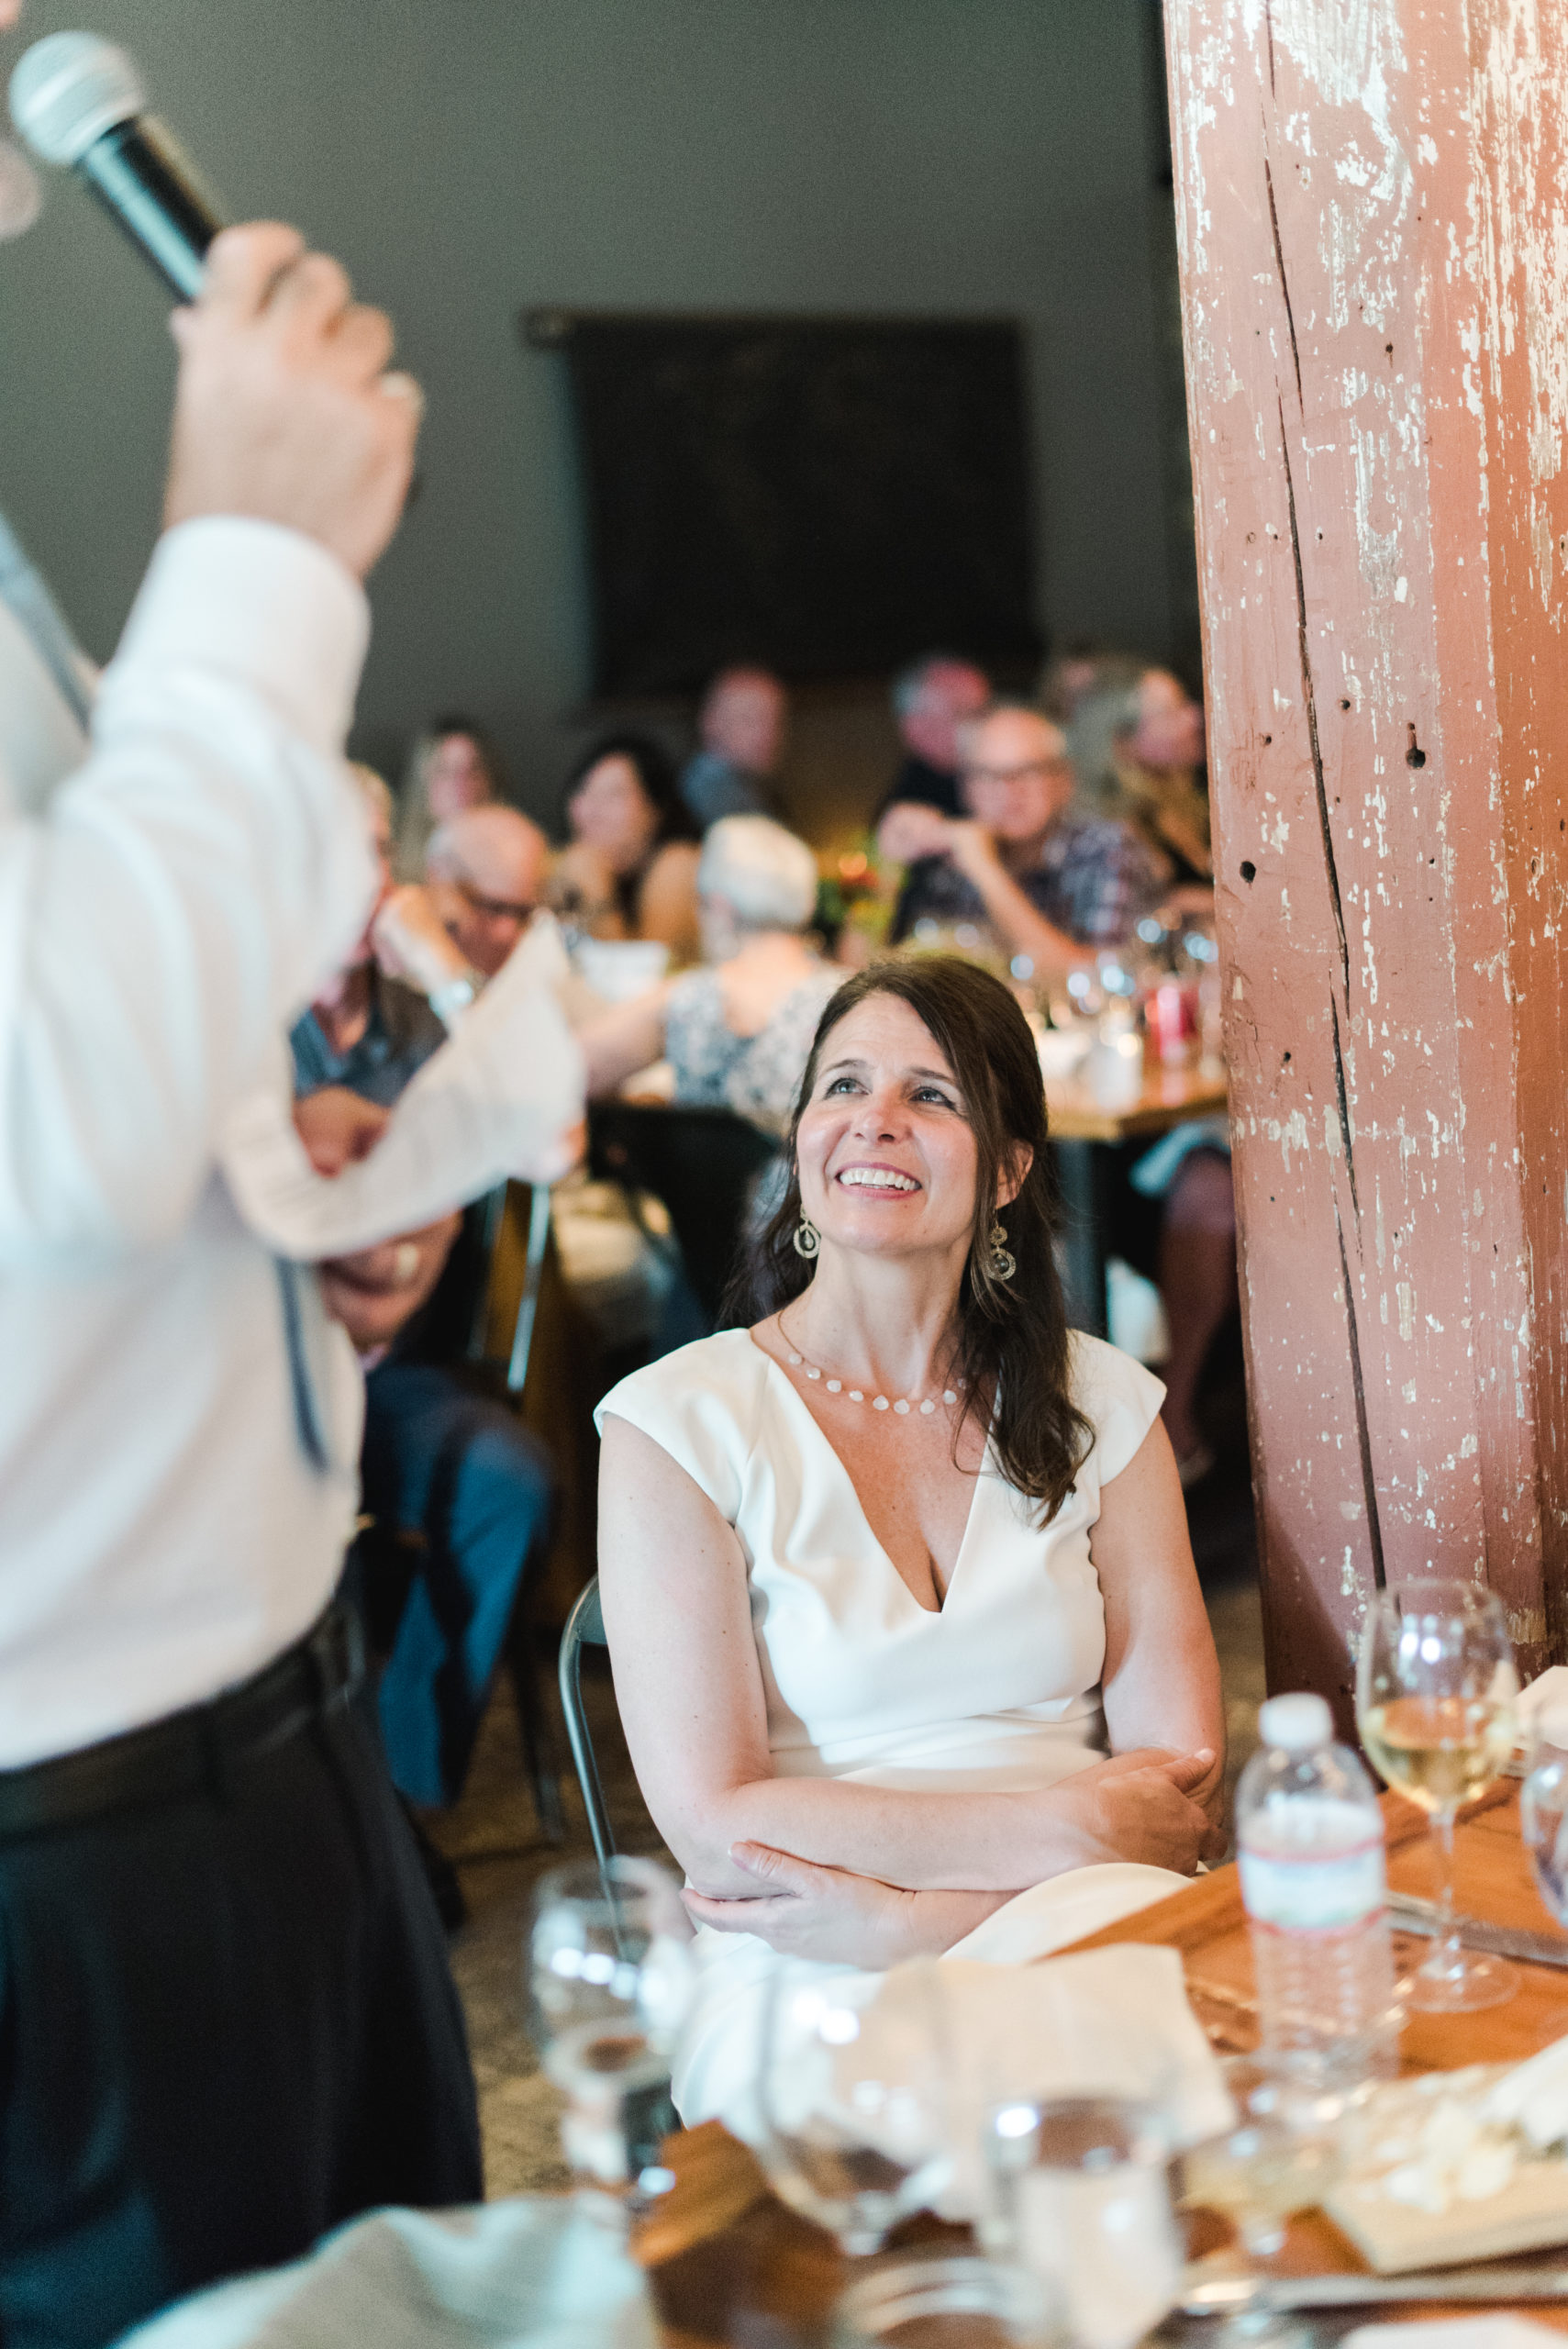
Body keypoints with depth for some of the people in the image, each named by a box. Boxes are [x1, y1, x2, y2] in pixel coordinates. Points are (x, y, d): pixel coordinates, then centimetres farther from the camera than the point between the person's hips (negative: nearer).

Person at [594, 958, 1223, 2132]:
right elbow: (714, 1825, -7)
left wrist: (895, 1914, -14)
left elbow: (1178, 1791, 2)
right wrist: (1069, 1827, -11)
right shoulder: (679, 1423, -1)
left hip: (1082, 1924, 4)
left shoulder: (1101, 1406, 10)